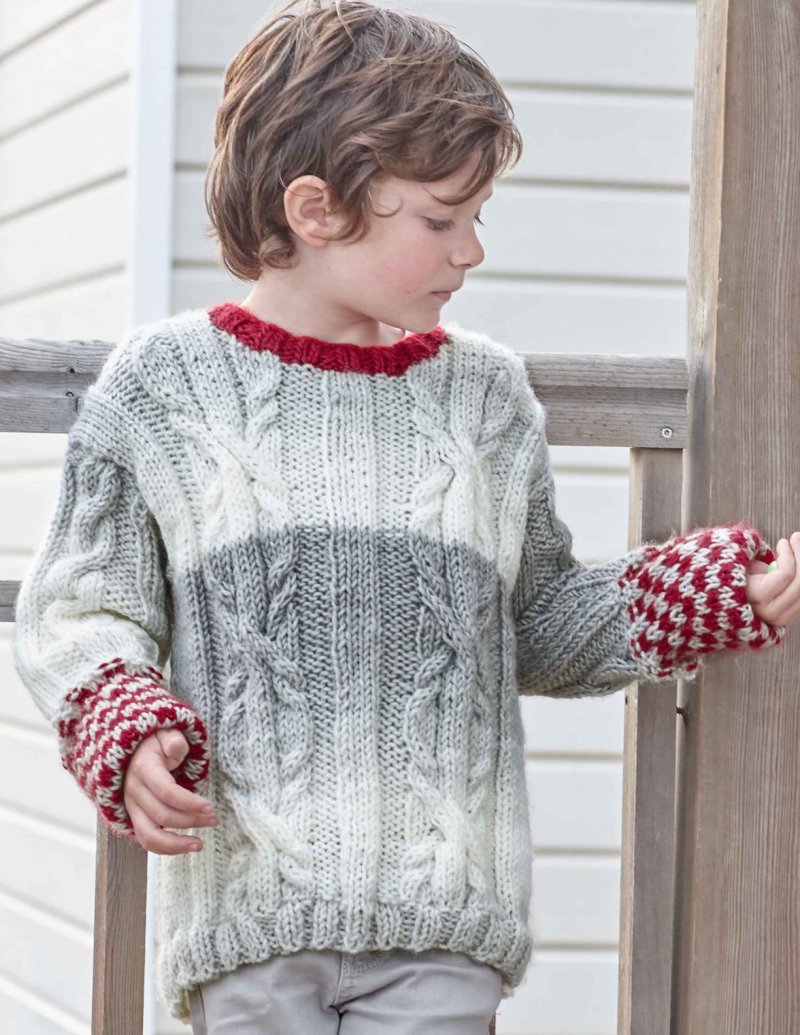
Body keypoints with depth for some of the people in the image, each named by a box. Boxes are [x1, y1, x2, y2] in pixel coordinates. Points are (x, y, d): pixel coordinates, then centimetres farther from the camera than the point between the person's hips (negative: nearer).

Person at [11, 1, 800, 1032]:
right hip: (245, 904, -1)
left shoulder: (486, 394, 11)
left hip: (442, 916, 2)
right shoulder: (161, 383, 3)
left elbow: (541, 628, 18)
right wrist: (128, 735, -14)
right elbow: (77, 610, 6)